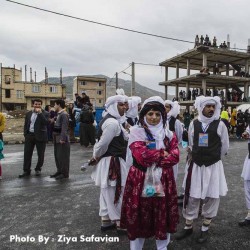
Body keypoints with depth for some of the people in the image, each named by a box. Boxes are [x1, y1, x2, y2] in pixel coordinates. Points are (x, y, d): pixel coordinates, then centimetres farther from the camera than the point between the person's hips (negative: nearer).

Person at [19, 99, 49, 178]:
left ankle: (38, 169, 23)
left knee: (40, 154, 5)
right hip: (29, 136, 4)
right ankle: (26, 171, 14)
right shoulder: (28, 113, 11)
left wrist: (40, 113, -20)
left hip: (40, 136, -3)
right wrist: (25, 134, 5)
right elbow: (25, 125, 15)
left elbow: (46, 122, -19)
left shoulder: (45, 113, -3)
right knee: (27, 154, 5)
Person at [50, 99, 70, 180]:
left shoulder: (64, 114, -14)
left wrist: (62, 138, -23)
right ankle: (59, 171, 26)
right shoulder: (59, 114, 15)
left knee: (63, 156, -2)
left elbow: (64, 127, -20)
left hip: (62, 139, -10)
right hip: (57, 139, 10)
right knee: (57, 156, 15)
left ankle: (64, 173, 8)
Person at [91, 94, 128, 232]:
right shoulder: (113, 123, -21)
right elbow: (102, 143, -20)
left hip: (108, 161, 10)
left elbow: (102, 143, 15)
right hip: (112, 162, -10)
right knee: (116, 193, 4)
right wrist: (96, 157, -6)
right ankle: (120, 222, 19)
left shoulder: (110, 119, 12)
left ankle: (106, 221, 30)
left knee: (107, 192, 17)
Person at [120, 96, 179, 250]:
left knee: (162, 217, 14)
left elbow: (175, 157, -6)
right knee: (139, 217, 9)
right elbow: (141, 155, -18)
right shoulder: (136, 131, -5)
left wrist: (152, 158, -15)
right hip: (140, 180, -3)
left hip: (163, 180, 3)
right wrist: (162, 153, -8)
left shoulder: (168, 134, 6)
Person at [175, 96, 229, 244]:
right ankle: (188, 227, 28)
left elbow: (225, 146, 4)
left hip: (213, 166, -2)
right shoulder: (194, 124, 1)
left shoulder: (220, 125, -6)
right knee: (191, 197, 9)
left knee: (211, 197, 8)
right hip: (196, 165, 2)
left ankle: (205, 229, 28)